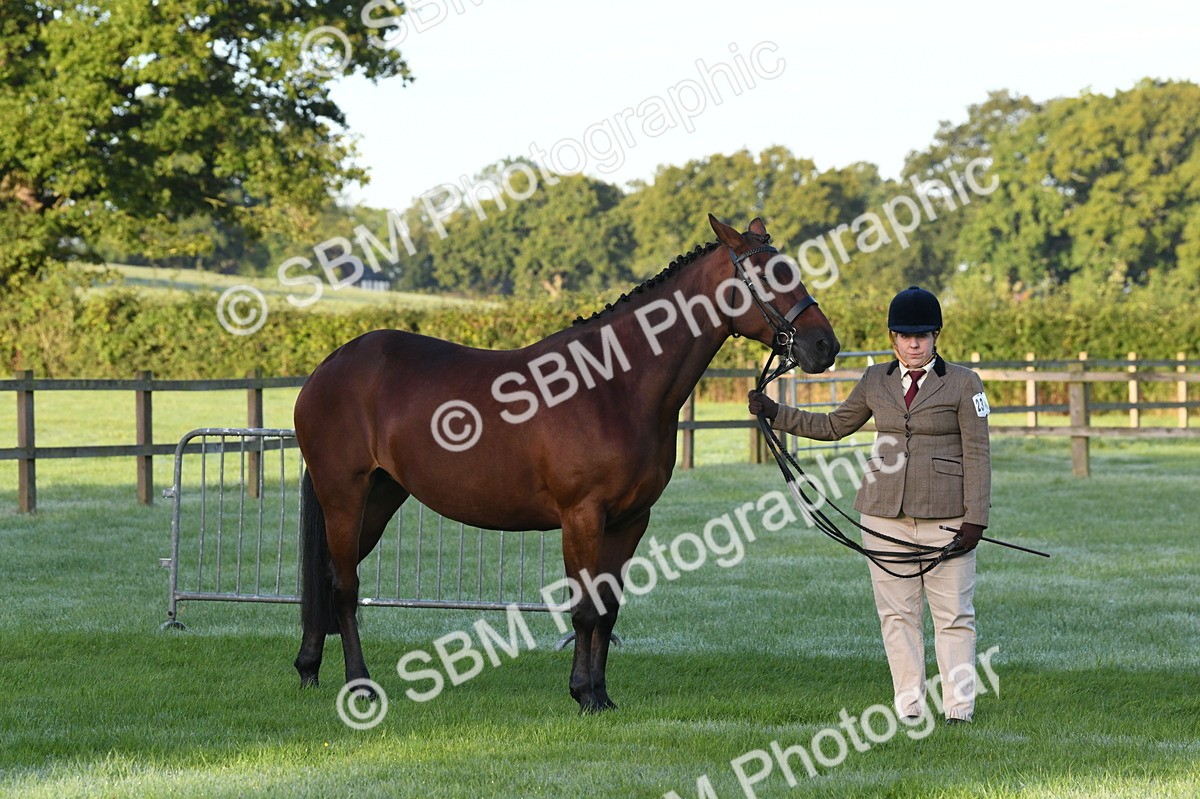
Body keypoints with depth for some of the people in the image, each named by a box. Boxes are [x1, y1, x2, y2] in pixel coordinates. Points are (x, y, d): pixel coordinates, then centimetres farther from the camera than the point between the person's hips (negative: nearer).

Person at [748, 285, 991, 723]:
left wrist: (975, 518, -11)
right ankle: (908, 706, 10)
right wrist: (775, 413, 15)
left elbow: (977, 455, -4)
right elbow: (833, 426, 22)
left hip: (945, 515, -4)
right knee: (897, 613, 5)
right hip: (885, 513, 4)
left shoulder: (963, 383, -2)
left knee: (953, 614, -2)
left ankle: (959, 707, 2)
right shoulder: (876, 381, 10)